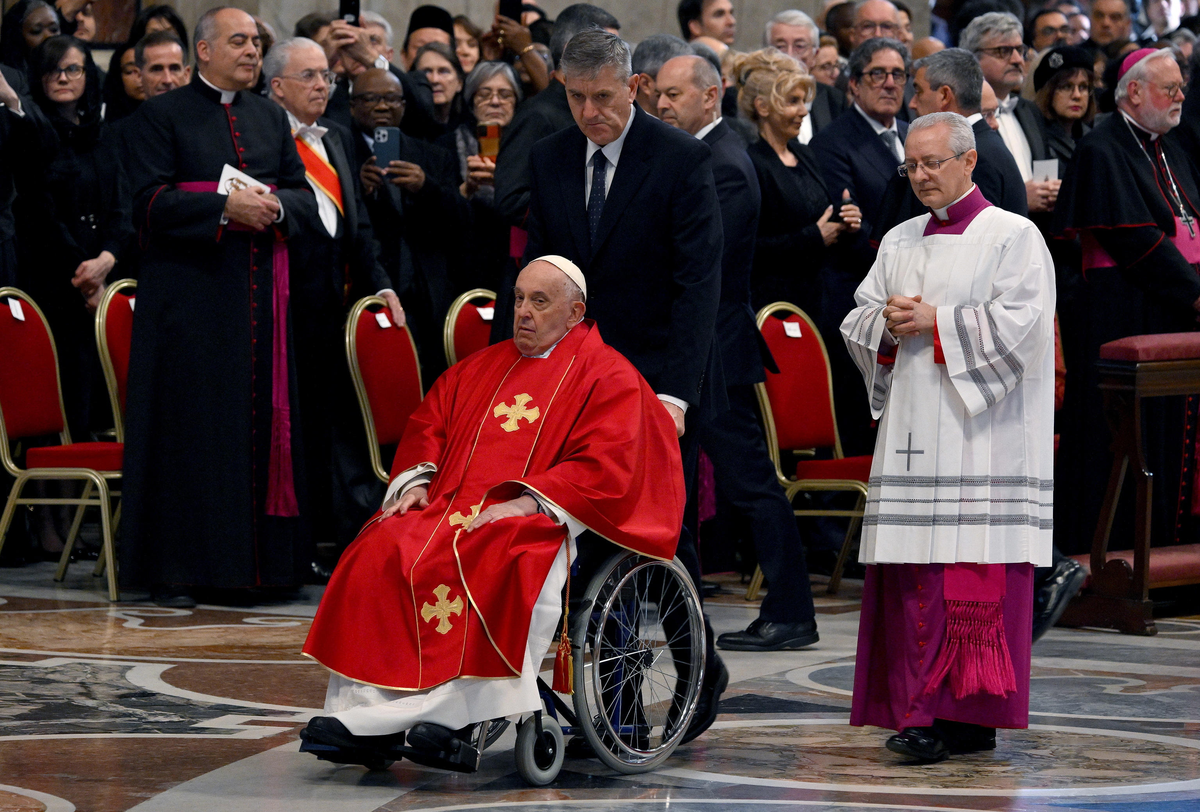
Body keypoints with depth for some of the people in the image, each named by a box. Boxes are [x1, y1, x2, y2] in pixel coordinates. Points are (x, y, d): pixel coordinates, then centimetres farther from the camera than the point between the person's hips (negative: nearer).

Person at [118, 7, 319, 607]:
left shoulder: (272, 119, 17)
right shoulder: (164, 114, 1)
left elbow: (306, 199, 14)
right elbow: (150, 199, -9)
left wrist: (273, 205, -9)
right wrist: (225, 207, -19)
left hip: (260, 295, 5)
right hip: (189, 293, -5)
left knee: (261, 421, 2)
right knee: (189, 425, -5)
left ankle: (261, 561, 8)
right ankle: (176, 570, -1)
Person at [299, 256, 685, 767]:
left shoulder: (607, 375, 6)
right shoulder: (485, 365, 27)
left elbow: (607, 467, -7)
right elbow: (428, 421, 26)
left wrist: (525, 502, -18)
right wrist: (415, 480, 4)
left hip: (538, 522, -5)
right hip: (451, 506, 5)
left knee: (502, 566, -40)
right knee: (379, 552, -24)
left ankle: (455, 709, -41)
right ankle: (365, 713, -32)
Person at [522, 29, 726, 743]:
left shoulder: (683, 160, -9)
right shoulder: (550, 161, 7)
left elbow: (698, 280, -14)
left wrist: (676, 389, -23)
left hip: (659, 381, -4)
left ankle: (702, 674, 21)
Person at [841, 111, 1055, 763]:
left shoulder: (1012, 237, 1)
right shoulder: (899, 243, 19)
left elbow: (1020, 323, -11)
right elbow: (857, 323, 18)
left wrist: (935, 322, -11)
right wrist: (889, 325, -4)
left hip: (980, 435, -6)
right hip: (913, 433, 6)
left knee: (976, 576, -10)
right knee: (914, 577, 1)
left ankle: (971, 716, -10)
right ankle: (921, 712, 3)